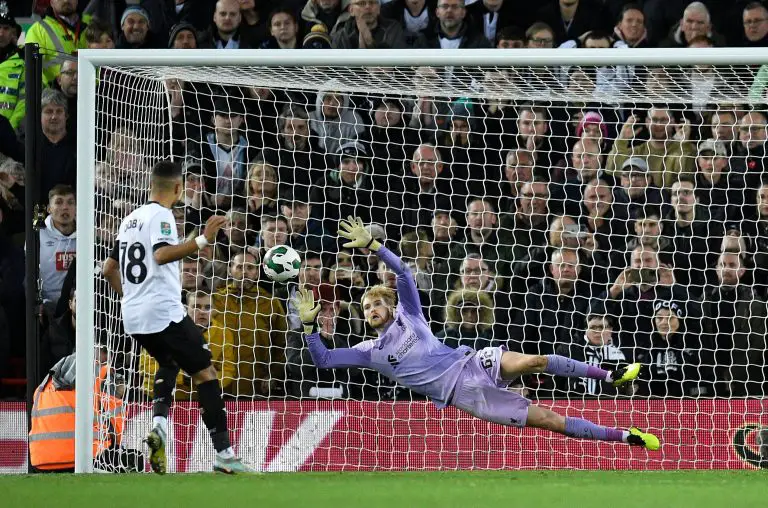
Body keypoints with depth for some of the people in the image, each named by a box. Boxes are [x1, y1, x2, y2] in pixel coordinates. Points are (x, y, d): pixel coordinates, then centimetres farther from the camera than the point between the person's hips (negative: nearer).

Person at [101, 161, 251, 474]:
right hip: (164, 312, -8)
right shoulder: (161, 216, -8)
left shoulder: (131, 219, 16)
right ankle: (224, 454, -11)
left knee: (169, 363, 31)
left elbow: (109, 269, 23)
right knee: (205, 373, -4)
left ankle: (159, 422, 5)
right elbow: (161, 255, -27)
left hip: (133, 317, 8)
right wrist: (203, 241, -34)